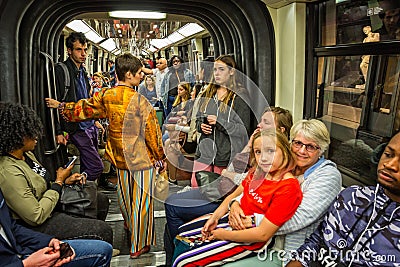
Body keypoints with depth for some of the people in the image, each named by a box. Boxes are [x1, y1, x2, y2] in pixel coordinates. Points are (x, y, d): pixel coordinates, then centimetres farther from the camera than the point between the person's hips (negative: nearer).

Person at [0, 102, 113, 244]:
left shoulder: (26, 154, 0)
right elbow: (36, 217, -27)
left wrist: (65, 181, -1)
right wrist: (59, 182, -18)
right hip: (38, 227, -10)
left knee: (101, 200, 13)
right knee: (103, 230, -16)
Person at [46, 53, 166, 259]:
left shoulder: (106, 96, -4)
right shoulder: (139, 101, -20)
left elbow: (84, 109, 10)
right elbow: (151, 133, -17)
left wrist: (61, 106, 30)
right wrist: (161, 157, -5)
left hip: (119, 156, 6)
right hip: (142, 157, -6)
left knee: (125, 196, 24)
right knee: (141, 200, 7)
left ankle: (131, 231, 47)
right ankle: (139, 246, 20)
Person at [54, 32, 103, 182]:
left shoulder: (82, 70, 13)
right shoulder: (60, 71, -13)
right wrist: (59, 132, -19)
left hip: (90, 125, 8)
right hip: (77, 128, -8)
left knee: (87, 165, 16)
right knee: (96, 166, -9)